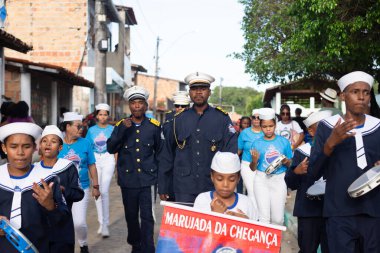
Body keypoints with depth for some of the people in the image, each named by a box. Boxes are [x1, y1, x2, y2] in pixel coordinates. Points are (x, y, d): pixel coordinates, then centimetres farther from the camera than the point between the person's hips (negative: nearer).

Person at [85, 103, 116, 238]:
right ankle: (101, 222, 19)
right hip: (95, 160, 3)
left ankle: (105, 224, -6)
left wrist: (117, 165, 1)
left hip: (108, 159, -3)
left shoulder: (112, 129, 3)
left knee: (104, 191, -13)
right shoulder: (92, 130, 8)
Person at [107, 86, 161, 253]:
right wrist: (122, 131, -18)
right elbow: (110, 148, -7)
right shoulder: (121, 125, 3)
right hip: (128, 179, 2)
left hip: (148, 178, -2)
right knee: (131, 216, 15)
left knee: (147, 217, -7)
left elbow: (159, 151, 10)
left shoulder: (154, 126, 2)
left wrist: (158, 172, 8)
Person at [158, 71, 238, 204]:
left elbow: (231, 153, -4)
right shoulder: (179, 119, 6)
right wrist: (162, 187, 8)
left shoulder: (222, 118, 0)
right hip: (183, 188, 1)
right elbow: (167, 154, 10)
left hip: (213, 187, -1)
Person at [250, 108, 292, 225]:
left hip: (279, 180, 0)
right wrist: (254, 160, -14)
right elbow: (253, 168, 6)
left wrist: (286, 161, -11)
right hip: (261, 179, 0)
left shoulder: (284, 141, 4)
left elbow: (291, 164, 10)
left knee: (278, 218, 0)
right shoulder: (257, 143, 3)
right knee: (264, 217, -6)